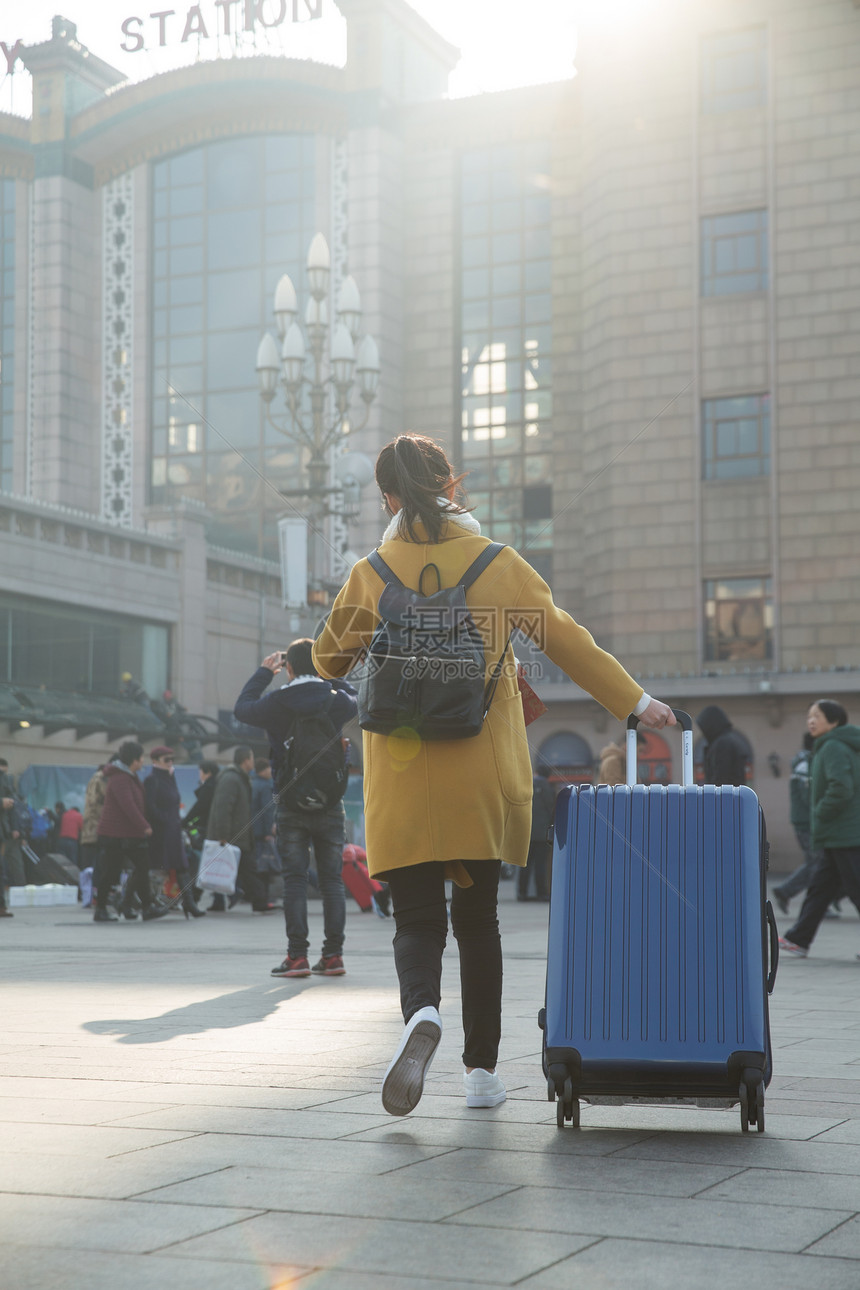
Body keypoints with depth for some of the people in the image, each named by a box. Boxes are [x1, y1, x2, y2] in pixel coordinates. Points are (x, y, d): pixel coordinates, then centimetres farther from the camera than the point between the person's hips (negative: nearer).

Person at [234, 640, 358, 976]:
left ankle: (297, 956, -3)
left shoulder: (276, 703, -7)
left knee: (294, 880, 1)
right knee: (332, 880, 6)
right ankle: (333, 954, 6)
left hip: (291, 803, -1)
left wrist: (264, 672, 20)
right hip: (330, 803, 2)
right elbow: (357, 699, 22)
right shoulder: (336, 701, -2)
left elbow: (242, 708, 13)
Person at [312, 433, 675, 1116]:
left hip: (403, 778, -1)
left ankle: (422, 1013, -28)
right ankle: (482, 1068, 16)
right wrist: (637, 701, 14)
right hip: (484, 776, 1)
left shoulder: (371, 574, -2)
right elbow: (568, 642, 4)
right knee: (478, 918, 13)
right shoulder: (501, 564, -1)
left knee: (417, 918, 3)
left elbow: (328, 659, 8)